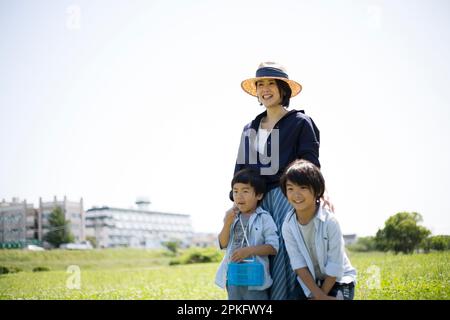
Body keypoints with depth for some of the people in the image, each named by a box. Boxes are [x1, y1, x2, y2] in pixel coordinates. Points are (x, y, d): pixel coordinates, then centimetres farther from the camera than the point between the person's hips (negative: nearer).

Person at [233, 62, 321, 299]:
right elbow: (241, 170, 20)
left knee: (286, 258, -12)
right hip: (258, 201, 5)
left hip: (289, 198, -5)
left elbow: (310, 164, -3)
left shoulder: (300, 122, 5)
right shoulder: (249, 129, 20)